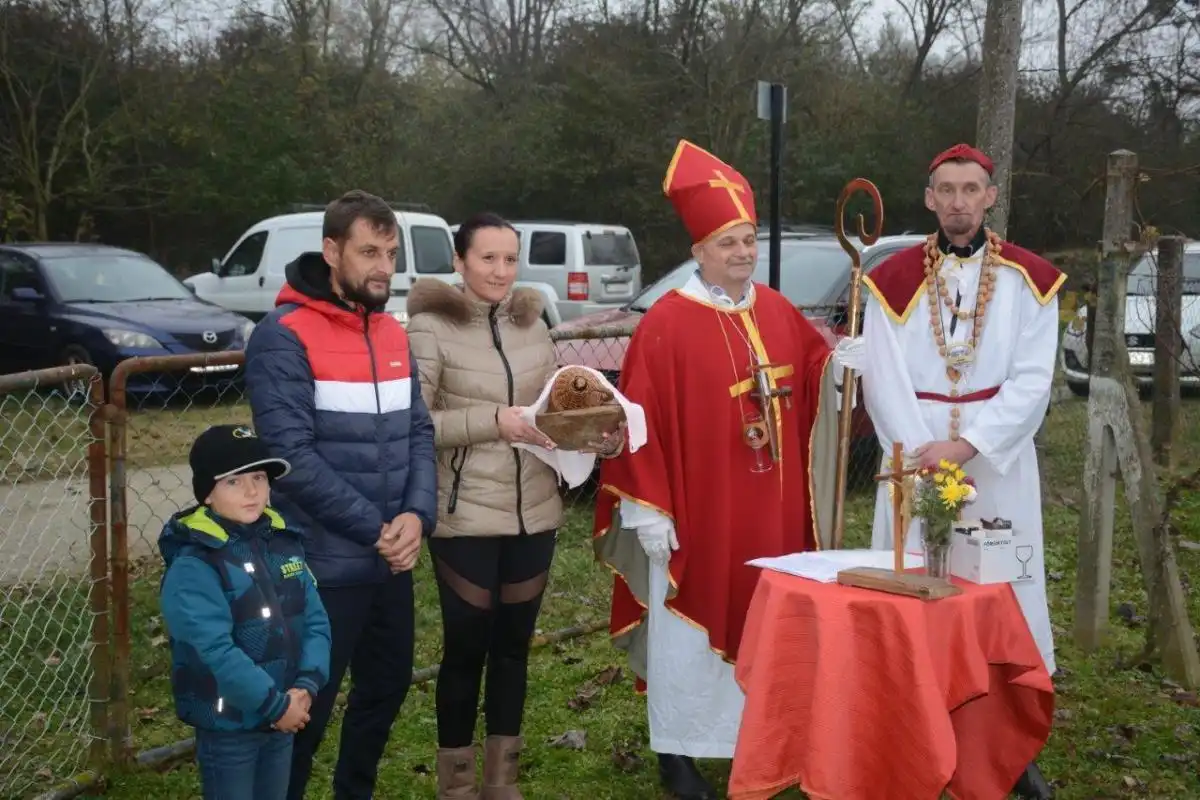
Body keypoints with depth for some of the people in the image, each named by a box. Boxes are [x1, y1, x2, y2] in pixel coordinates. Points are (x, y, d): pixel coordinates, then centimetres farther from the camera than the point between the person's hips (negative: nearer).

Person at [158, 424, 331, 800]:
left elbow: (316, 621, 2)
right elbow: (216, 652, -24)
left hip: (284, 720, 6)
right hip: (227, 726, -6)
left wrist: (307, 685, -13)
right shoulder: (193, 565, -18)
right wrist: (275, 706, -19)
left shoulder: (284, 543, 3)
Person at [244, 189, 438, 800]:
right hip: (322, 566, -7)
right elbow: (292, 456, -21)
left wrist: (417, 515, -10)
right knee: (307, 708, 5)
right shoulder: (284, 338, -14)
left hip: (391, 563, 7)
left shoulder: (394, 334, 10)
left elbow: (418, 431, 7)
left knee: (387, 687, 20)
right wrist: (376, 529, -19)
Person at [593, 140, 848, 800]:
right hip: (695, 512, -6)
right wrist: (648, 510, -14)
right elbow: (641, 422, -12)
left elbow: (815, 376, 17)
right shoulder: (666, 324, -12)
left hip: (771, 511, 6)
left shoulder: (778, 312, 7)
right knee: (690, 630, 3)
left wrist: (845, 364, -7)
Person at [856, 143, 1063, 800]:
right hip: (914, 457, 0)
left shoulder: (1028, 278, 0)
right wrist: (922, 454, -16)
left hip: (999, 461, 0)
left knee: (1003, 594, 3)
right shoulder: (893, 279, 0)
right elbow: (883, 380, -5)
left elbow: (1032, 380, -6)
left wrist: (966, 445, -17)